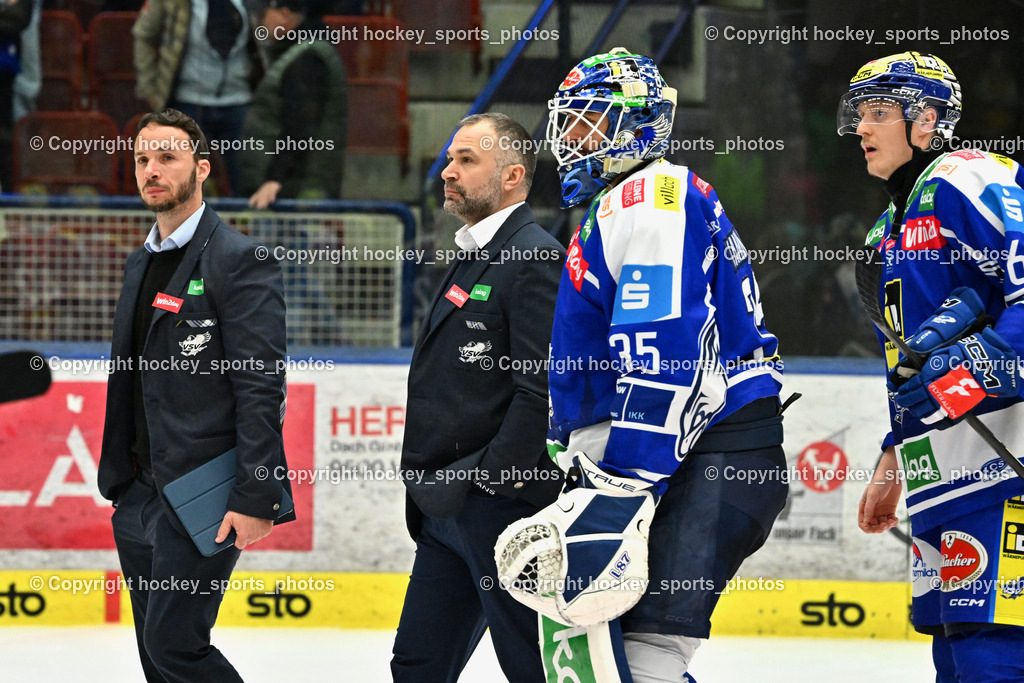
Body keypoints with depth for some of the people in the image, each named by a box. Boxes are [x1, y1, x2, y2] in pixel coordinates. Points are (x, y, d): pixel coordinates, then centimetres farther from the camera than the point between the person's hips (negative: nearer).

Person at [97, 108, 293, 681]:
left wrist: (256, 499, -20)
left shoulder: (240, 261, -10)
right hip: (141, 495, 8)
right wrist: (118, 481, 18)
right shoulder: (142, 263, 17)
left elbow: (262, 388, -15)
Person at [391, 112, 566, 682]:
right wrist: (429, 492, 20)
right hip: (447, 513, 10)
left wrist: (494, 480, -20)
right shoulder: (474, 258, 20)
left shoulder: (535, 258, -12)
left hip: (501, 503, -10)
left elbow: (541, 387, -19)